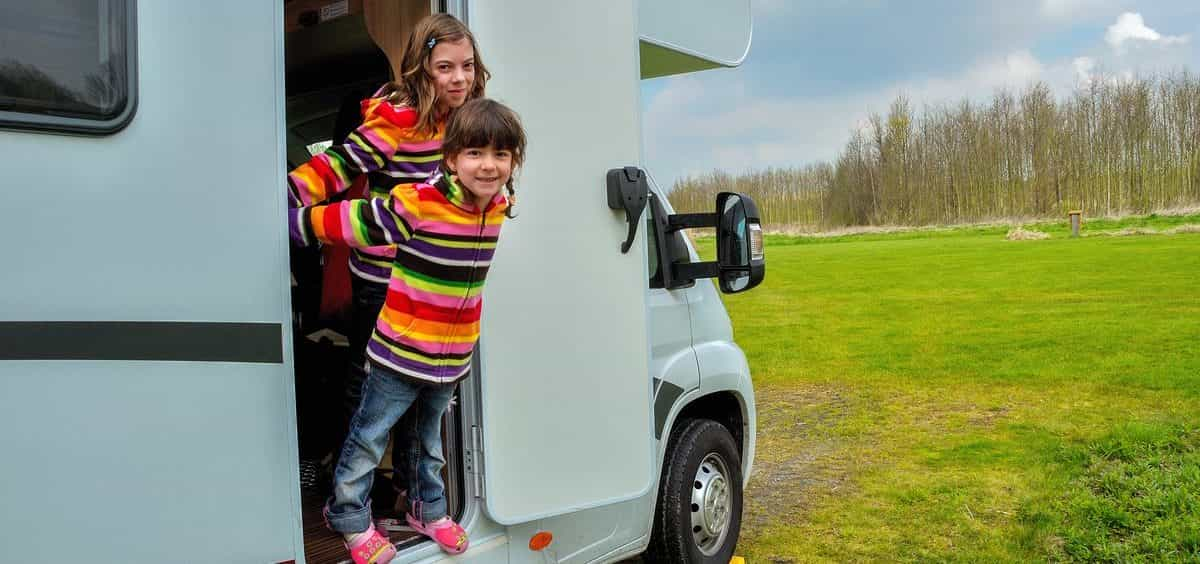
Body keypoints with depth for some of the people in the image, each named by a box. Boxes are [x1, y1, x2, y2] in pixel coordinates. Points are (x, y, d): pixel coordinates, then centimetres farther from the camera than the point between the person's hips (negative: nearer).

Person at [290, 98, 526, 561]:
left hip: (452, 356, 6)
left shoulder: (499, 206, -5)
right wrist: (293, 222, -13)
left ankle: (428, 510, 45)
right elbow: (347, 220, -16)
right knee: (369, 437, 11)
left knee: (430, 438, 25)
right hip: (402, 350, -5)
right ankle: (350, 518, 31)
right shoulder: (416, 206, -25)